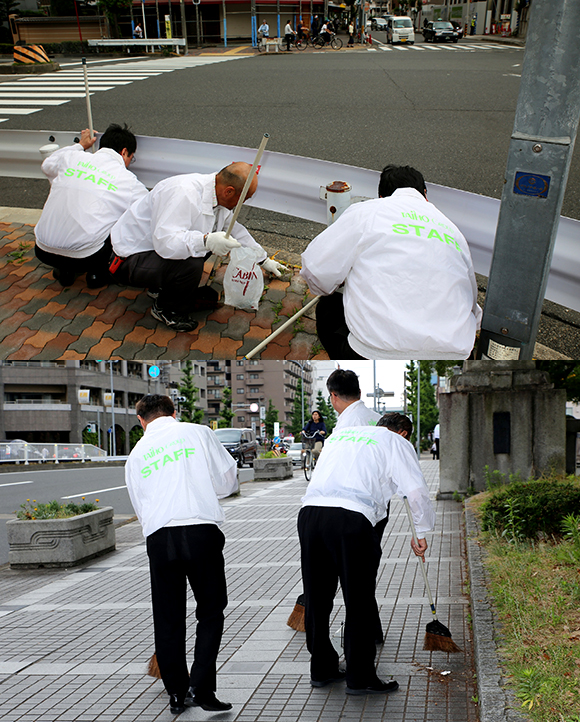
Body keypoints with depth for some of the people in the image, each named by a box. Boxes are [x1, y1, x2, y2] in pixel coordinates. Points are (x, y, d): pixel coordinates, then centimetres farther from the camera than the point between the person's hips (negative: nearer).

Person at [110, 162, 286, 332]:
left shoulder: (217, 196, -1)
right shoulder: (184, 193, -30)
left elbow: (234, 229, 19)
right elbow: (165, 242, -38)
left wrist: (263, 260, 26)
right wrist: (206, 241, -47)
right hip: (131, 259, -9)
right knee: (191, 265, -32)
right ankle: (165, 309, -2)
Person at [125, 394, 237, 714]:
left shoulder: (137, 454, 16)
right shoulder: (197, 432, 8)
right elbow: (228, 481, 9)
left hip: (158, 537, 2)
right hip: (201, 530, -2)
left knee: (167, 618, 12)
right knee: (210, 612, 9)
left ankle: (177, 693, 18)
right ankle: (201, 686, -2)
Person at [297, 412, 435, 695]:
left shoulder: (339, 434, 31)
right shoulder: (395, 443, 15)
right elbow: (416, 491, 10)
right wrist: (422, 533, 23)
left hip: (309, 512, 6)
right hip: (350, 517, -6)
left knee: (317, 598, 14)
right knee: (359, 602, 4)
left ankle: (321, 669, 25)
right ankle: (360, 678, 8)